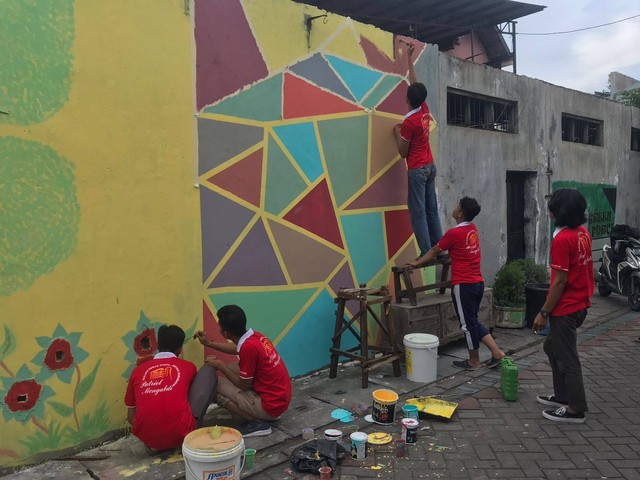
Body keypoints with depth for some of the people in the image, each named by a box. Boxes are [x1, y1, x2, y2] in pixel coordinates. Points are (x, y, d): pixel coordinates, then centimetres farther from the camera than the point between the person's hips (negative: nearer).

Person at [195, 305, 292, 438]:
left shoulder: (249, 347, -25)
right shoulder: (255, 336, 0)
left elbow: (244, 385, -14)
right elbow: (236, 349, 25)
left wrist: (221, 366, -2)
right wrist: (208, 343, 28)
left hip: (271, 405, -9)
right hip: (282, 398, 9)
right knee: (232, 368, 20)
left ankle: (257, 423, -4)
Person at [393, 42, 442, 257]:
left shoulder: (409, 122, -17)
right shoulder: (425, 110, 3)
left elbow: (403, 152, -9)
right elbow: (415, 83, 18)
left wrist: (397, 133, 5)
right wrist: (409, 59, 25)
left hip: (417, 169, -8)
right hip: (430, 166, 8)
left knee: (418, 212, -6)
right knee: (431, 210, 9)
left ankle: (427, 252, -8)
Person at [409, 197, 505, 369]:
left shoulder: (454, 233, -14)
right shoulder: (473, 229, 9)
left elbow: (434, 251, -2)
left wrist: (417, 263, 10)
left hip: (463, 285, -8)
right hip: (478, 283, 8)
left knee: (467, 324, 5)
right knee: (473, 321, 18)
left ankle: (474, 361, 17)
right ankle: (497, 352, 14)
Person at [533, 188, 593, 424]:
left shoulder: (562, 239, -22)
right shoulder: (583, 233, 6)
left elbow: (560, 281, -22)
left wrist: (544, 312, -15)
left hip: (566, 309, -10)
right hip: (579, 304, 10)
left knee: (567, 358, 3)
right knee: (553, 347, 22)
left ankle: (576, 410, 15)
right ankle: (562, 395, 32)